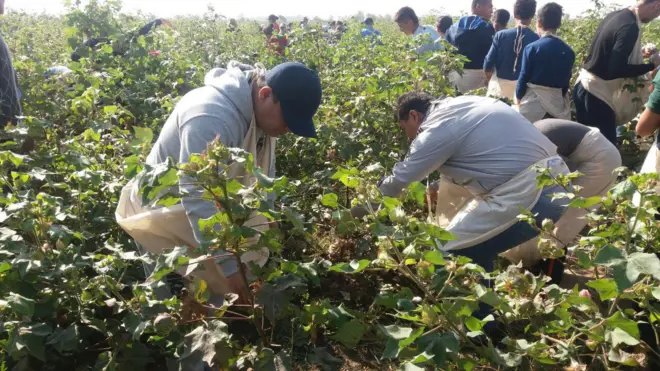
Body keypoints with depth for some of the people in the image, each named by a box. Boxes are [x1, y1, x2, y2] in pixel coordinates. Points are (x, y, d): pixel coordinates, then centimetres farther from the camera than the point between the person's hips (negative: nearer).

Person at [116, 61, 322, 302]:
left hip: (211, 212, 8)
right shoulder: (212, 117, -35)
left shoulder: (259, 113, -8)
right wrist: (229, 264, -38)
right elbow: (198, 198, -39)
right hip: (162, 214, -8)